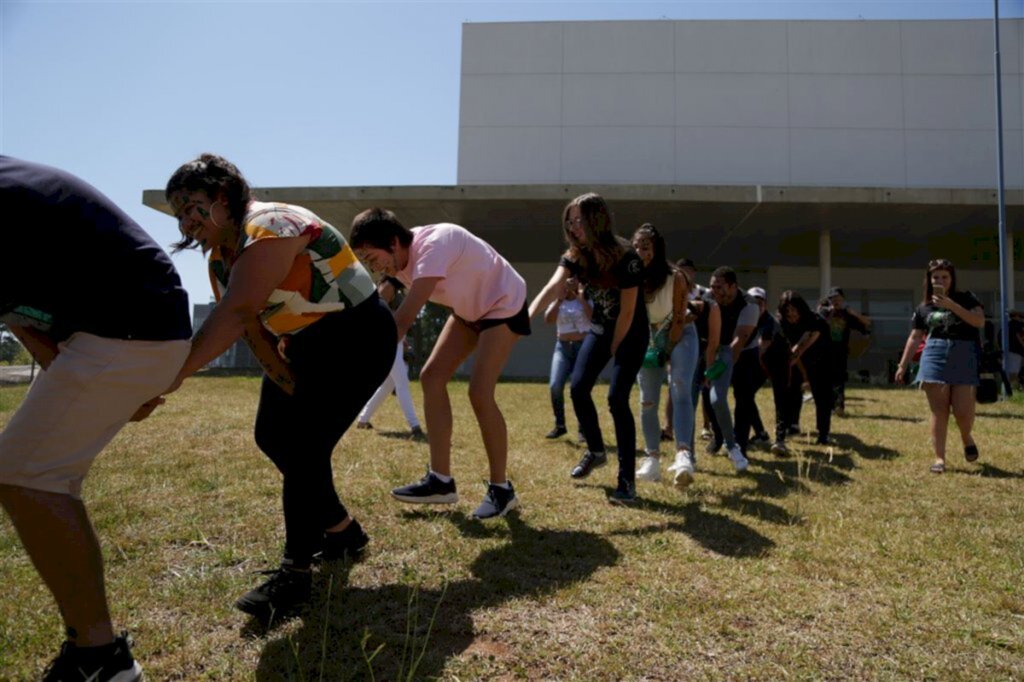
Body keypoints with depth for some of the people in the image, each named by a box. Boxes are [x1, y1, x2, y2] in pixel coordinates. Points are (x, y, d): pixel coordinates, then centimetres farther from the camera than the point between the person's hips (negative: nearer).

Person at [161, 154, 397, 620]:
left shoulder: (269, 227, -25)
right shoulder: (220, 258, 4)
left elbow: (236, 313, -38)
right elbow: (249, 326, -3)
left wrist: (176, 372, -44)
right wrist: (289, 384, -15)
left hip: (357, 337, -9)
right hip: (304, 343, 10)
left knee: (304, 445, -16)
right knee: (273, 434, 8)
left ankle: (295, 572, -3)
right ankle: (342, 531, 25)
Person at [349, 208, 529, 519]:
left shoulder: (432, 247, -35)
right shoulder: (399, 258, -8)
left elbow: (404, 319, -41)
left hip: (504, 305, -8)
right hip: (469, 308, 9)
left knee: (479, 393, -18)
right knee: (431, 377, -2)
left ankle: (501, 488, -1)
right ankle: (441, 481, 4)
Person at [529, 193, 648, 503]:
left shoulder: (625, 258, -25)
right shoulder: (575, 255, -9)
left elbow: (627, 312, -20)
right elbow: (553, 286, -26)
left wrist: (613, 350, -12)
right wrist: (528, 315, -43)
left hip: (631, 333, -5)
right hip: (599, 328, 6)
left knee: (617, 399, -16)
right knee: (578, 387, -6)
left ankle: (627, 480, -6)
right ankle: (595, 451, 19)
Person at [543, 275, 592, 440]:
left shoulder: (586, 299, 3)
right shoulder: (557, 300, 10)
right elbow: (548, 319, -8)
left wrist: (582, 299, -16)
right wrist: (560, 299, -11)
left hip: (583, 346, -2)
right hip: (562, 347, 2)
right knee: (555, 385, -12)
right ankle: (559, 425, 4)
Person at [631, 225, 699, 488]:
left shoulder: (675, 277, -21)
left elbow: (679, 319, -17)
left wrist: (667, 353, -15)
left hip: (679, 336, -4)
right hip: (649, 339, 4)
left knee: (680, 391, -24)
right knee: (647, 401, 1)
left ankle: (684, 456, -36)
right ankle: (653, 460, 10)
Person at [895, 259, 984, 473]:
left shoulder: (965, 298, 3)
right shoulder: (924, 307, 10)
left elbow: (980, 321, -14)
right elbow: (914, 338, 14)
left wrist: (951, 305, -22)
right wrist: (902, 366, 12)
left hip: (963, 359, -2)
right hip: (935, 359, 2)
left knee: (963, 411, -4)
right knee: (939, 412, -1)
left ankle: (967, 438, 30)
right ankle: (939, 458, 4)